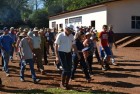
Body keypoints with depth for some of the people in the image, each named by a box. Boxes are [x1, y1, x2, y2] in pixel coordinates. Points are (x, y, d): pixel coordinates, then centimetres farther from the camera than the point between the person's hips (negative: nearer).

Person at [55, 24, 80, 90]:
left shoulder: (71, 36, 6)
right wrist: (57, 56, -18)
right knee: (65, 69, -10)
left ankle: (66, 83, 18)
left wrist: (78, 54, 7)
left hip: (69, 53, 6)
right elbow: (56, 46, -11)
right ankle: (62, 84, 8)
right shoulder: (60, 35, -11)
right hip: (62, 53, -6)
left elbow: (74, 46, 12)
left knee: (69, 69, 4)